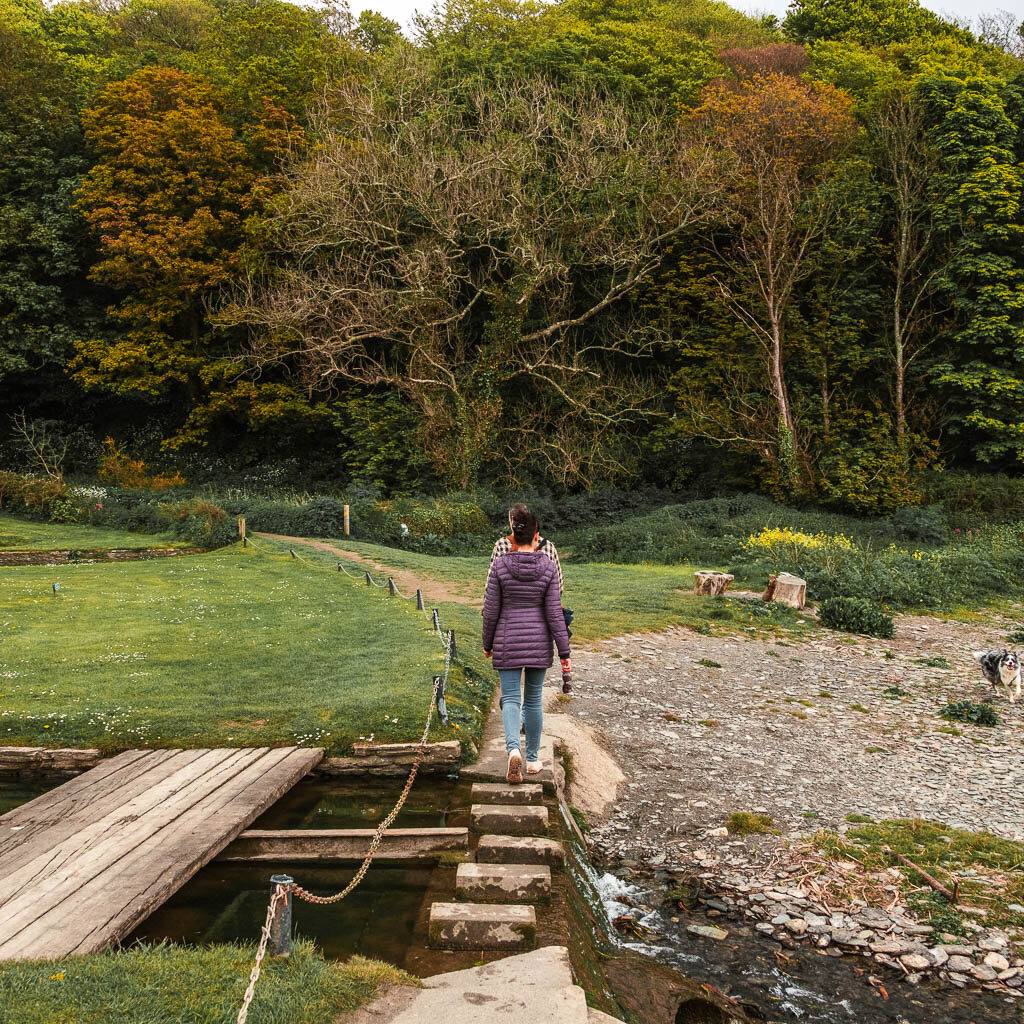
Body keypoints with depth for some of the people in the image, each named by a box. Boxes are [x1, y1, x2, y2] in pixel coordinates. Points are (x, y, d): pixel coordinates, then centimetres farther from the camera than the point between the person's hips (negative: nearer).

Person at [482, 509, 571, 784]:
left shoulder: (500, 565, -9)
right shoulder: (548, 567, -7)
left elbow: (491, 609, -5)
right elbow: (554, 612, -8)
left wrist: (487, 643, 9)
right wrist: (564, 652, -3)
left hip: (508, 642, -1)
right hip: (539, 643, 1)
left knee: (510, 699, 2)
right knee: (533, 699, 14)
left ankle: (513, 749, -22)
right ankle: (533, 759, 21)